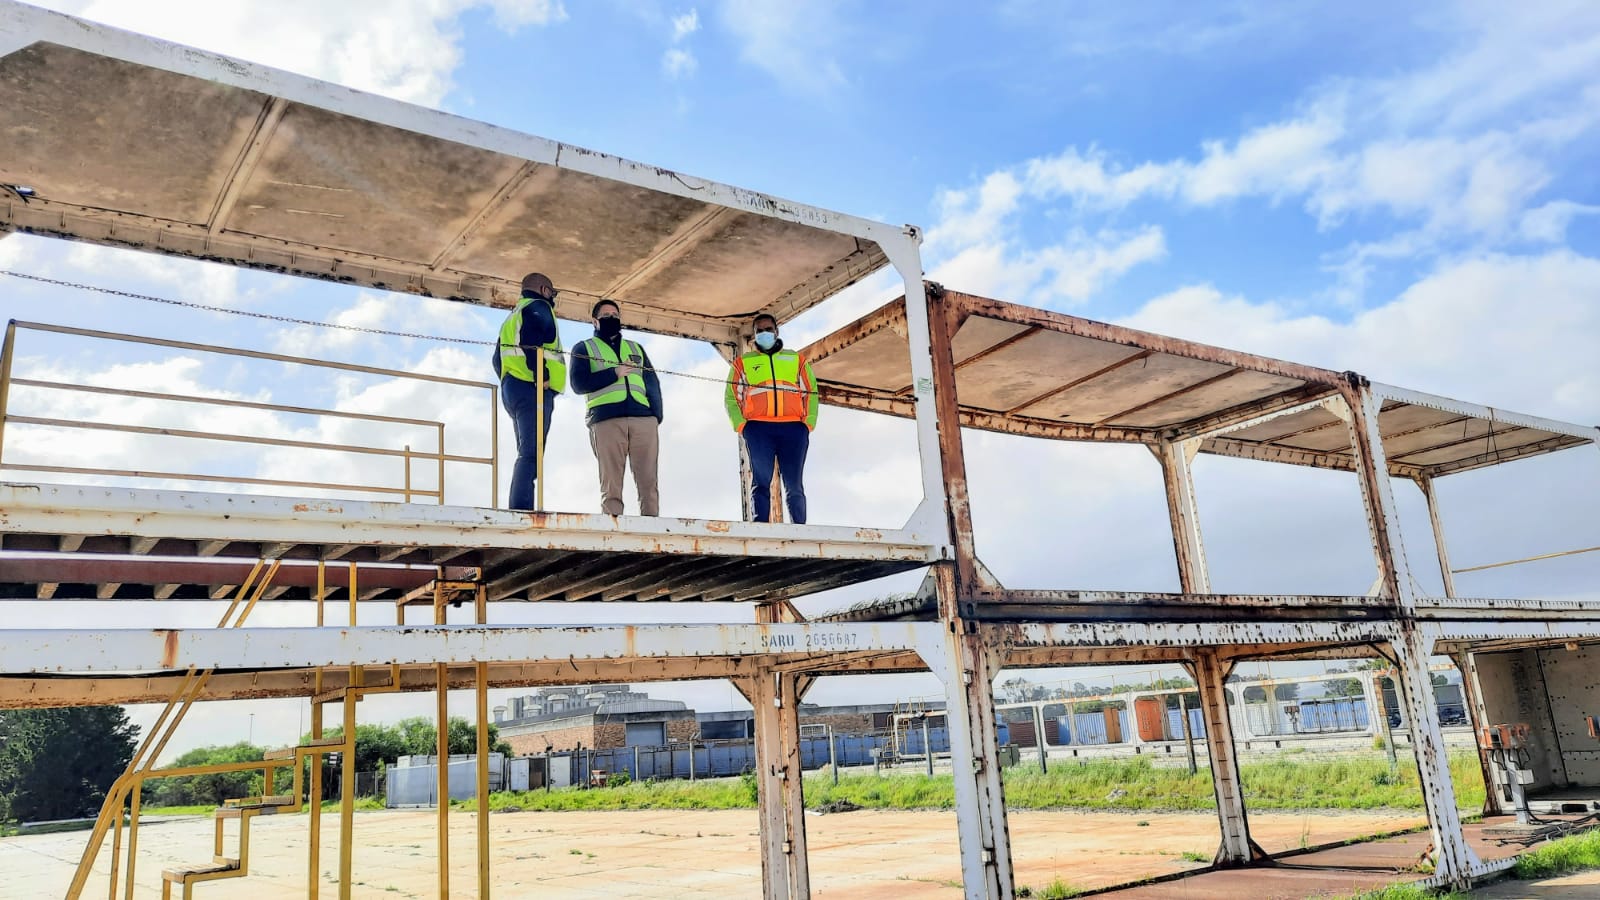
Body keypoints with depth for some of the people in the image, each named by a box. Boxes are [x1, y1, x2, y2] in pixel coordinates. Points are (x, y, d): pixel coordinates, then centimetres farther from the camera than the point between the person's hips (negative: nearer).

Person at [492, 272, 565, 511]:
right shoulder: (539, 306, 1)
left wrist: (507, 381, 20)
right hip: (533, 389, -10)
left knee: (527, 454, 9)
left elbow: (498, 358, 25)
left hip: (511, 386, 10)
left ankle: (518, 510, 3)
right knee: (532, 454, -17)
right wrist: (541, 373, -21)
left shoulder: (513, 316, 30)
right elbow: (531, 338, -19)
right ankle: (521, 508, -26)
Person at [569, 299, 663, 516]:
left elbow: (653, 383, 18)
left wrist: (656, 415, 2)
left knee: (648, 481, -6)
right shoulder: (584, 348, 17)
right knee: (611, 484, -7)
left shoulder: (635, 348, 28)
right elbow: (579, 384, 1)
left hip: (644, 418, 3)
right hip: (607, 420, -3)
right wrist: (614, 373, -8)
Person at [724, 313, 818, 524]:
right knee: (760, 482, -10)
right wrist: (741, 426, -3)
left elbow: (811, 393, 14)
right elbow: (731, 397, 11)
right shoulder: (743, 362, 19)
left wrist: (808, 424, 1)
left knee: (794, 486, -3)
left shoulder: (796, 360, 22)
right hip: (758, 428, -1)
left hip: (793, 428, 1)